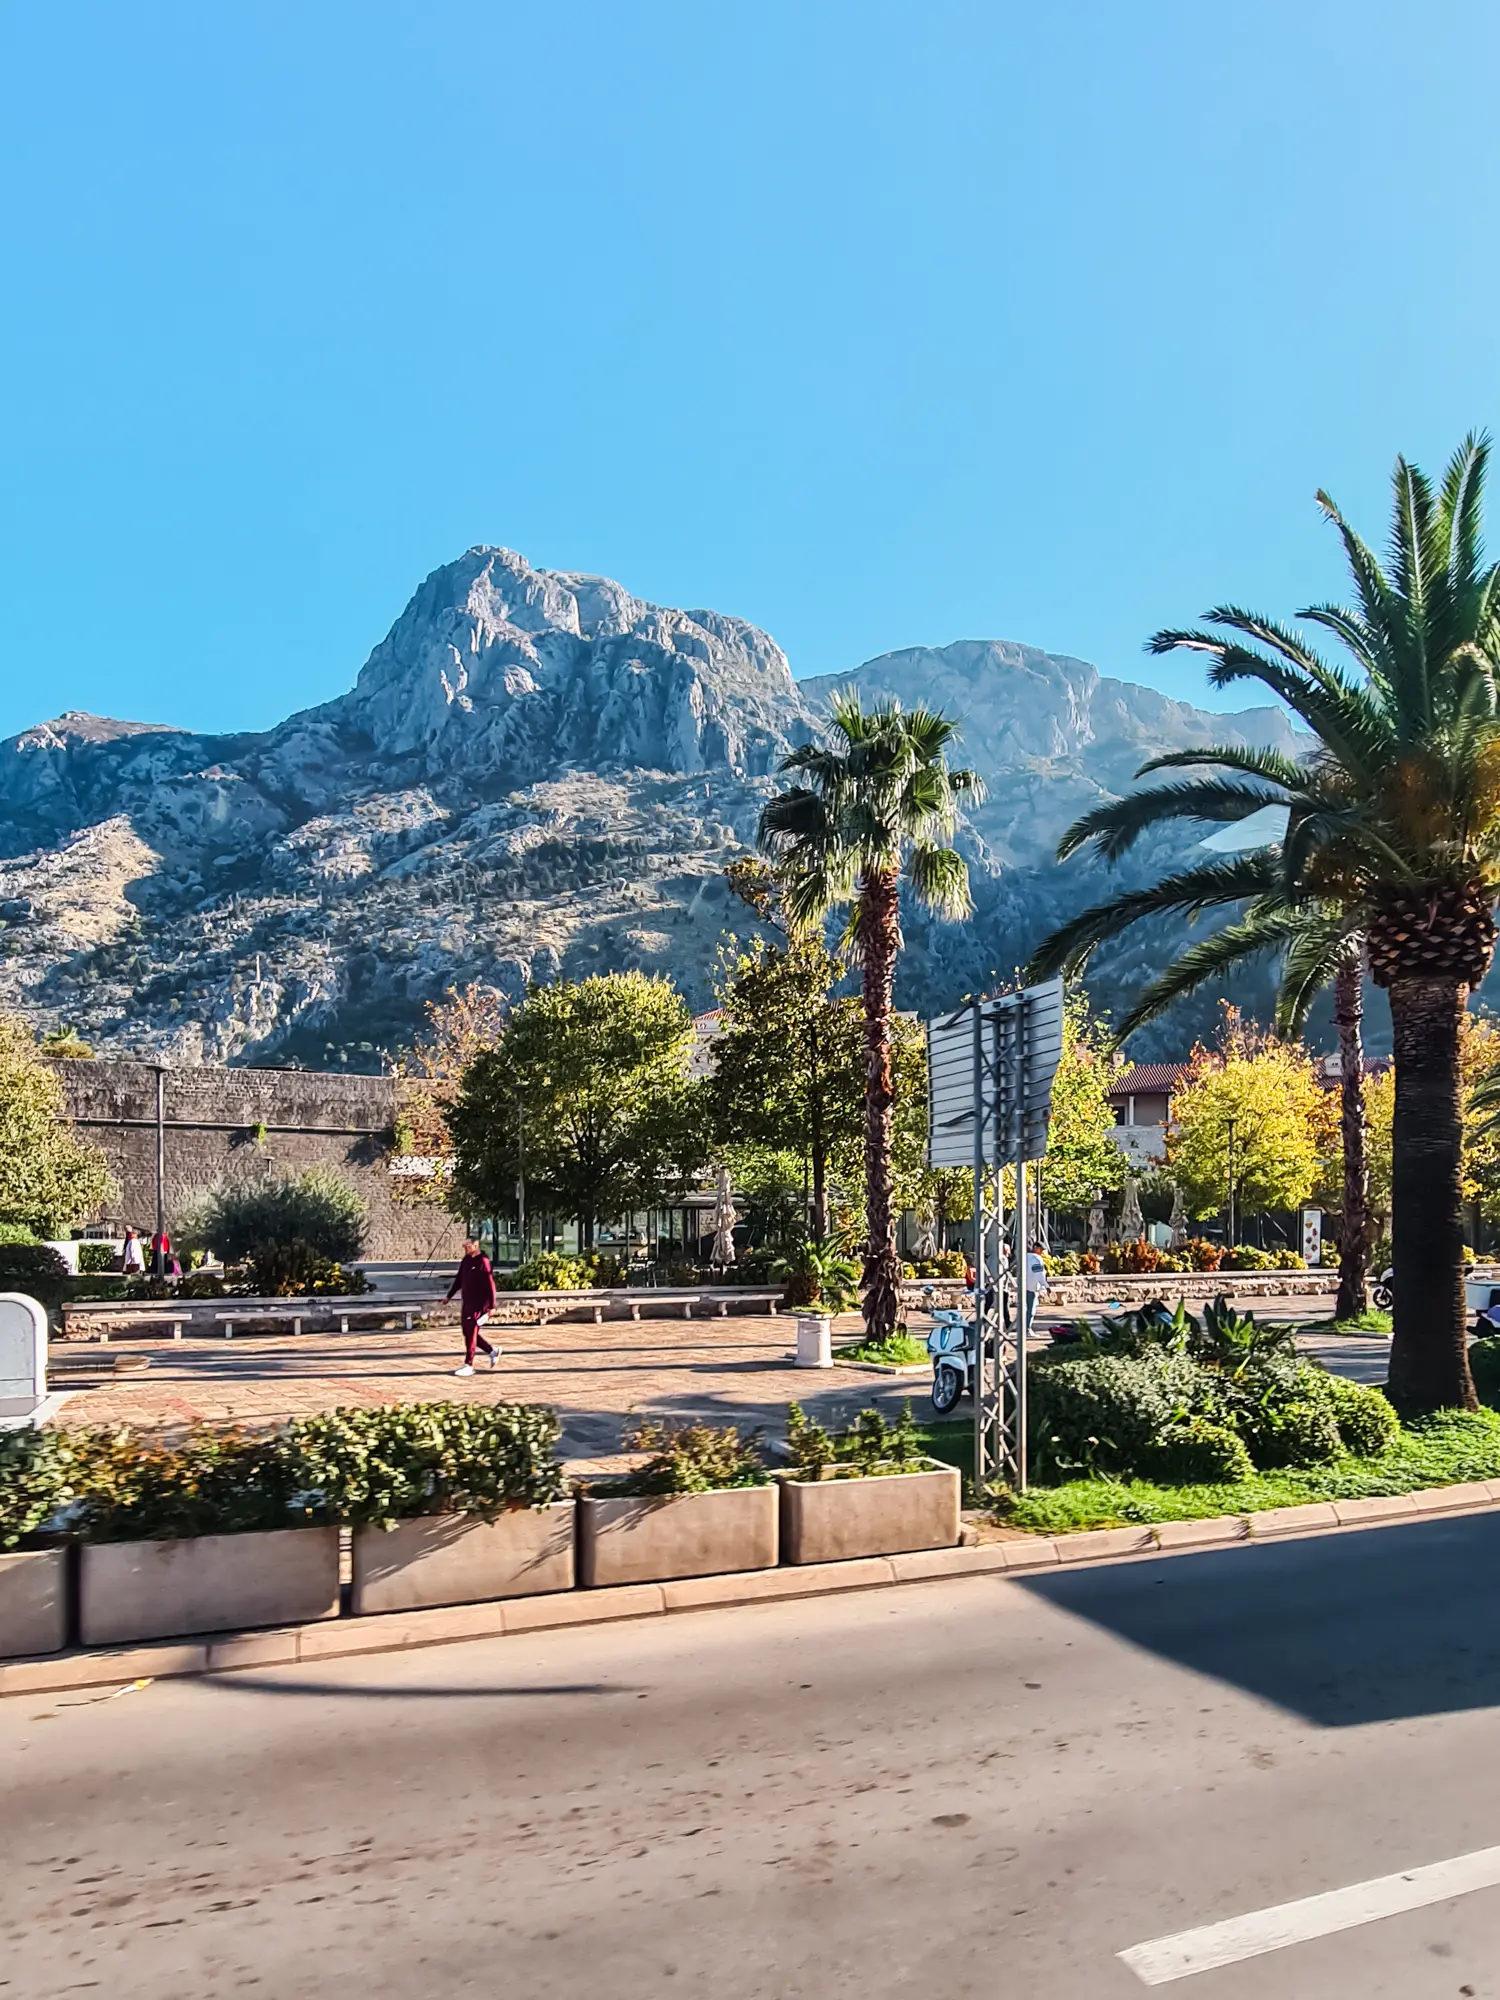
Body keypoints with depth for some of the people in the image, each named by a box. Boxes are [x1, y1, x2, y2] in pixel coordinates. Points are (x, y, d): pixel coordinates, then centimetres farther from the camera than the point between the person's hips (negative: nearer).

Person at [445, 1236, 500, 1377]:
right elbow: (459, 1279, 18)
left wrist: (491, 1306, -16)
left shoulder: (483, 1262, -16)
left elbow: (490, 1285, -16)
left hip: (478, 1304, -8)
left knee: (471, 1334, -5)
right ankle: (493, 1352, 28)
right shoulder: (466, 1260, 8)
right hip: (466, 1302, 8)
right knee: (468, 1332, 13)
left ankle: (468, 1365, 2)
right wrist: (449, 1296, 15)